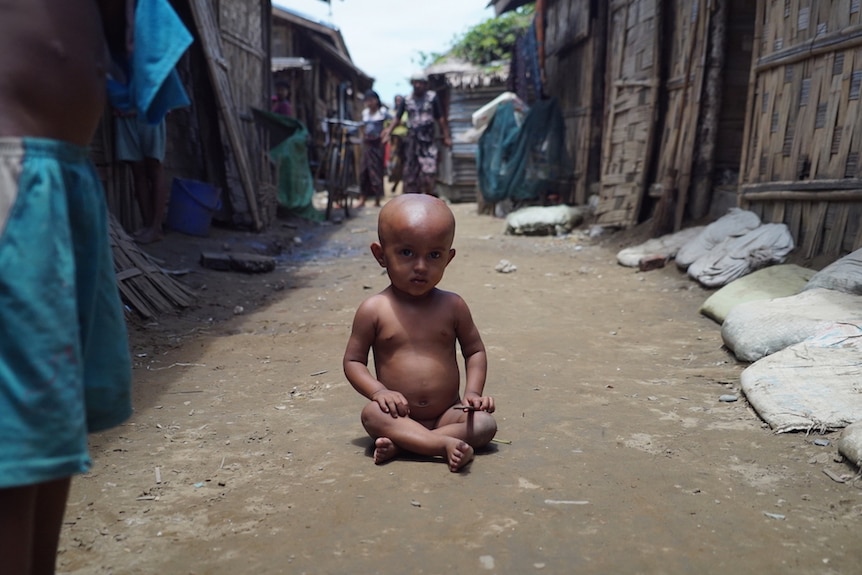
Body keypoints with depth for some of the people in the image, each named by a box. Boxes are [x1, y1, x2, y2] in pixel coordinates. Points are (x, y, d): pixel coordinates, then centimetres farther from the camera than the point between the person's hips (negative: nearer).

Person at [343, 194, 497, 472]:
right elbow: (353, 360, 0)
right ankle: (445, 443, -32)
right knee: (372, 414, -30)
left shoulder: (452, 306, 0)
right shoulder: (374, 310, -5)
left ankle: (401, 443, -23)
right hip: (399, 414, -2)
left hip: (447, 412, 2)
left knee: (485, 423, -21)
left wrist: (473, 391, -5)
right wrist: (379, 391, -17)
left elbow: (475, 350, 11)